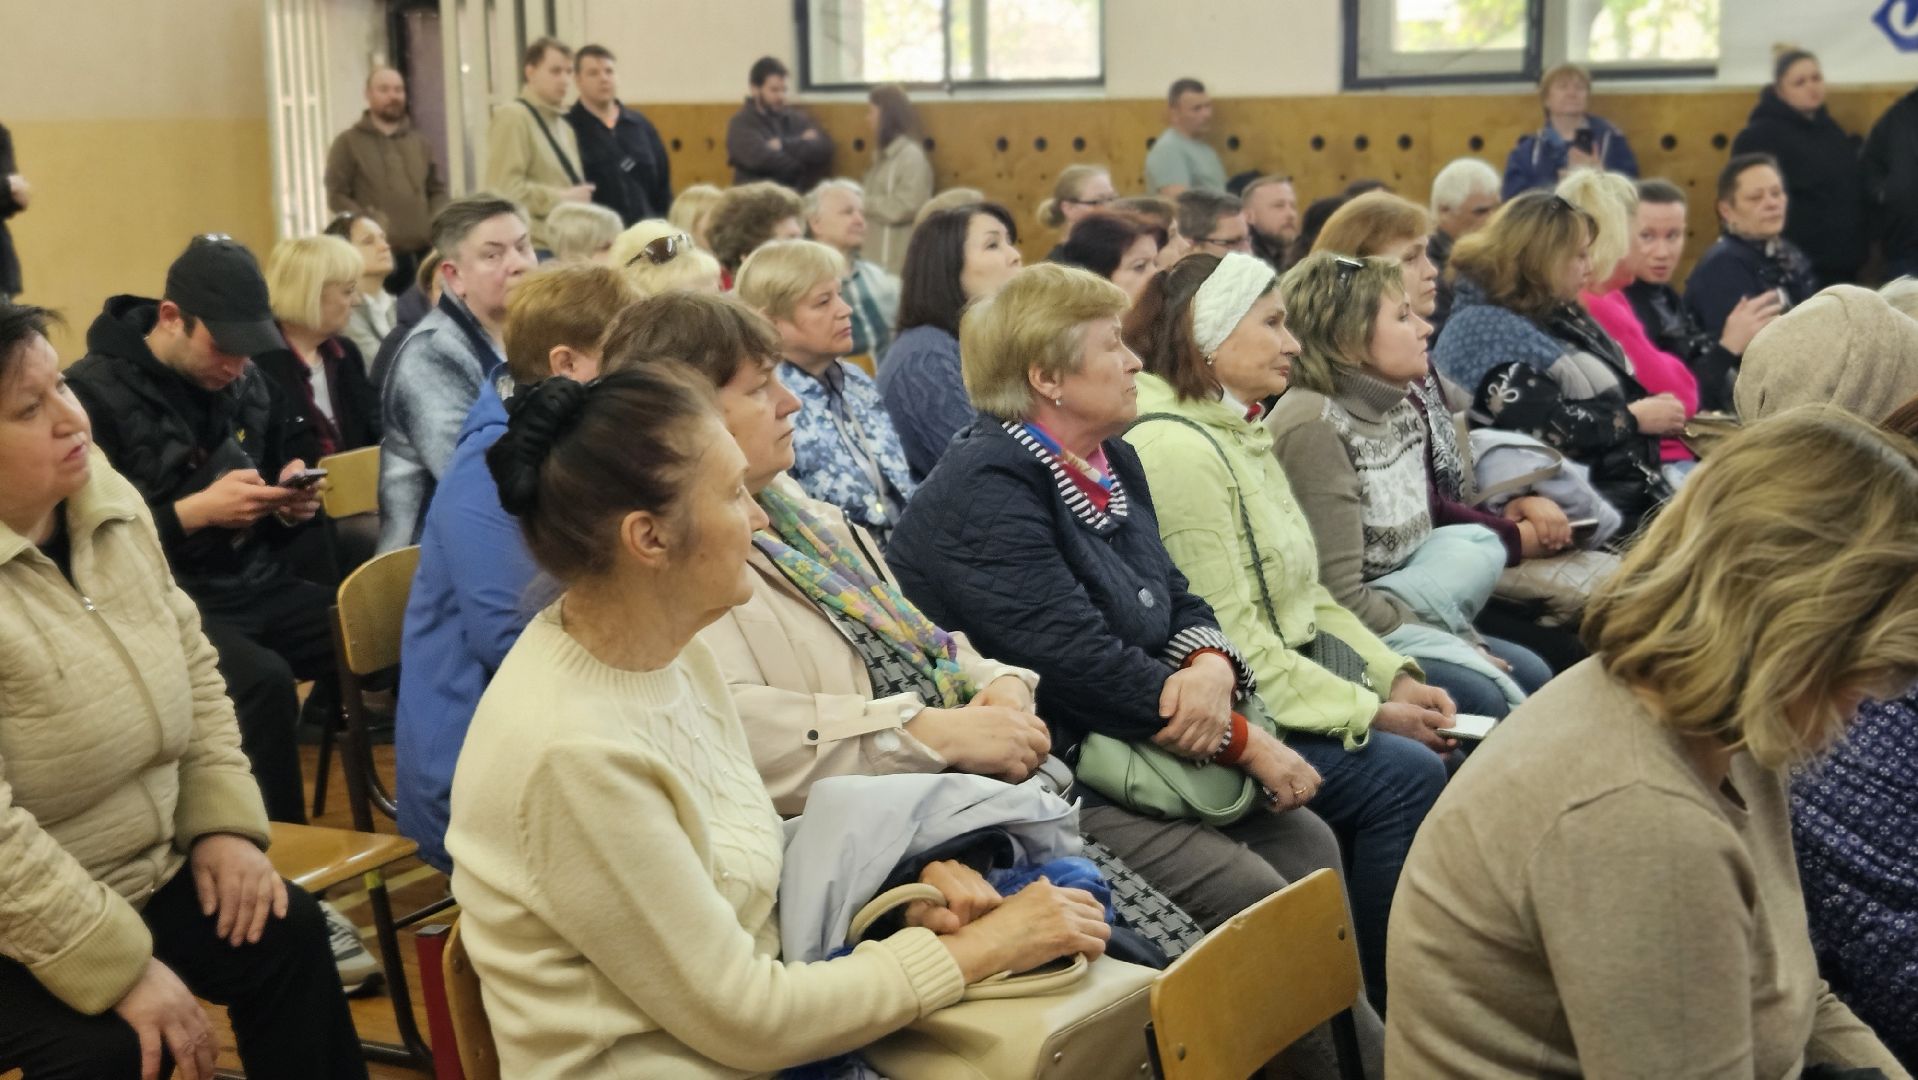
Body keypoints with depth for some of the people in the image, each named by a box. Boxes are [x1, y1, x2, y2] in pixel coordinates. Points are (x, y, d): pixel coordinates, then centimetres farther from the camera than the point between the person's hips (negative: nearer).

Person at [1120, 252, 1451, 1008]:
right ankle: (1385, 1010, -10)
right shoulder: (1174, 448, -16)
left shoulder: (1240, 436, 17)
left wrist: (1396, 679, 3)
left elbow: (1308, 597, 17)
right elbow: (1226, 640, -21)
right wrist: (1369, 712, -17)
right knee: (1404, 774, -22)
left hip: (1289, 678, 10)